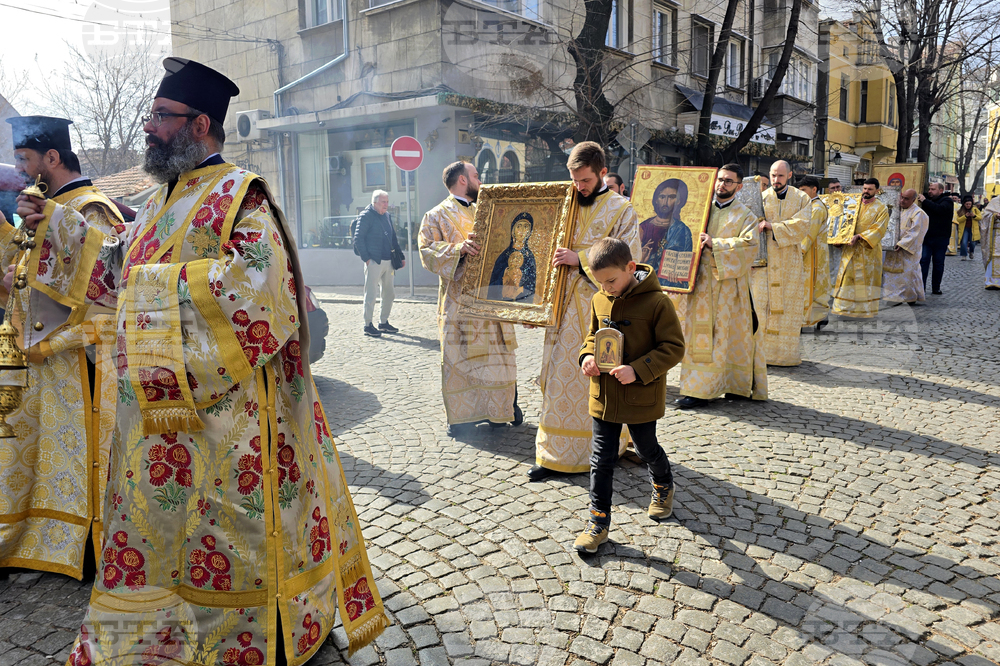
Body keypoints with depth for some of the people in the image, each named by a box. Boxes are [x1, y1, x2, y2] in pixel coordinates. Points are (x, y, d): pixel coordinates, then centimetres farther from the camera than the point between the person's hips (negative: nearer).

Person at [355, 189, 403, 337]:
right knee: (371, 295, -3)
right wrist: (366, 258, -15)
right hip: (374, 262, -7)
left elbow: (393, 238, 22)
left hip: (387, 261, 8)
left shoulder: (386, 215, 15)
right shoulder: (366, 216, -7)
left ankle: (383, 323, 24)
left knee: (389, 294, 12)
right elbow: (358, 239, -10)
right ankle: (368, 326, 6)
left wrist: (400, 255, 17)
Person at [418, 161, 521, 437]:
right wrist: (459, 248, -25)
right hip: (460, 298, -5)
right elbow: (428, 250, -11)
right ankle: (462, 416, 8)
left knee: (497, 356, 6)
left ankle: (499, 409, 19)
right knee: (460, 358, -3)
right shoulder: (437, 216, 2)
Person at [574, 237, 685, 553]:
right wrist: (587, 356, -6)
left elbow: (674, 347, -15)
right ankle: (598, 521, 18)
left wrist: (638, 370, -25)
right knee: (602, 458, 7)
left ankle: (663, 487, 50)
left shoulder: (656, 301, -17)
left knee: (647, 449, 18)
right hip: (604, 395, 4)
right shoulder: (599, 300, 0)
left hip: (641, 397, -4)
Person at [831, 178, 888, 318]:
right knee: (847, 277, 2)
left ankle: (866, 309, 9)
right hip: (850, 249, 3)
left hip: (869, 250, -3)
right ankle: (845, 307, 8)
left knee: (867, 279, 1)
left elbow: (879, 229, -11)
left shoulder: (881, 208, -1)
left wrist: (860, 236, -23)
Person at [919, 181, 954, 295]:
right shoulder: (928, 200, 15)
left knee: (938, 263, 4)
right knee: (923, 261, -7)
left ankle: (936, 288, 12)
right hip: (926, 237, 3)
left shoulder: (947, 200, -1)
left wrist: (925, 201, -20)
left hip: (940, 238, -3)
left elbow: (940, 209, -23)